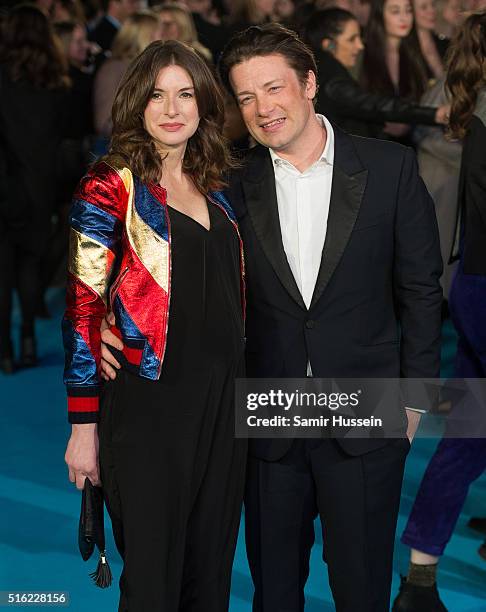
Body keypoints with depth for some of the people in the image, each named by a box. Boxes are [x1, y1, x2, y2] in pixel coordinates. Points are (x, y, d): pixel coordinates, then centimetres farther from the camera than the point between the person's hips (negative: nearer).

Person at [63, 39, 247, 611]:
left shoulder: (213, 191, 12)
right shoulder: (109, 188, -7)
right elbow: (82, 309, -10)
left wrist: (236, 394, 12)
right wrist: (84, 425, -13)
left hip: (222, 400, 6)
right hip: (149, 407, -6)